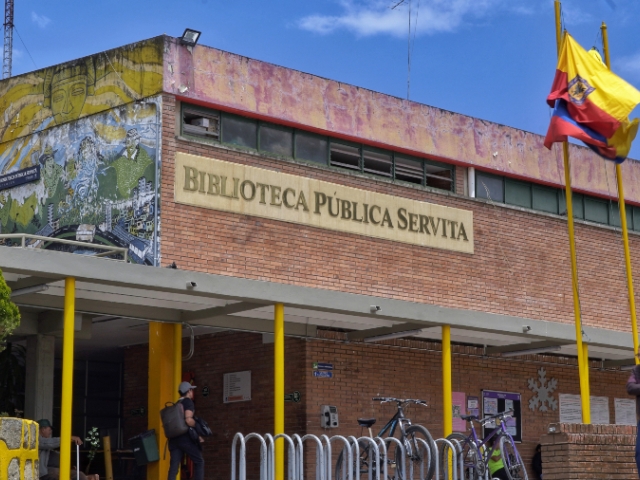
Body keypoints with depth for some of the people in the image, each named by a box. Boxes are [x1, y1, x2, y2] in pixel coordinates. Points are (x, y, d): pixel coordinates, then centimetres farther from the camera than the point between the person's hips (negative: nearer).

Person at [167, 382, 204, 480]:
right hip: (185, 437, -7)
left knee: (174, 465, -1)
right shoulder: (188, 402, -4)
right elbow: (188, 420, -20)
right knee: (199, 461, 6)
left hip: (174, 439, 7)